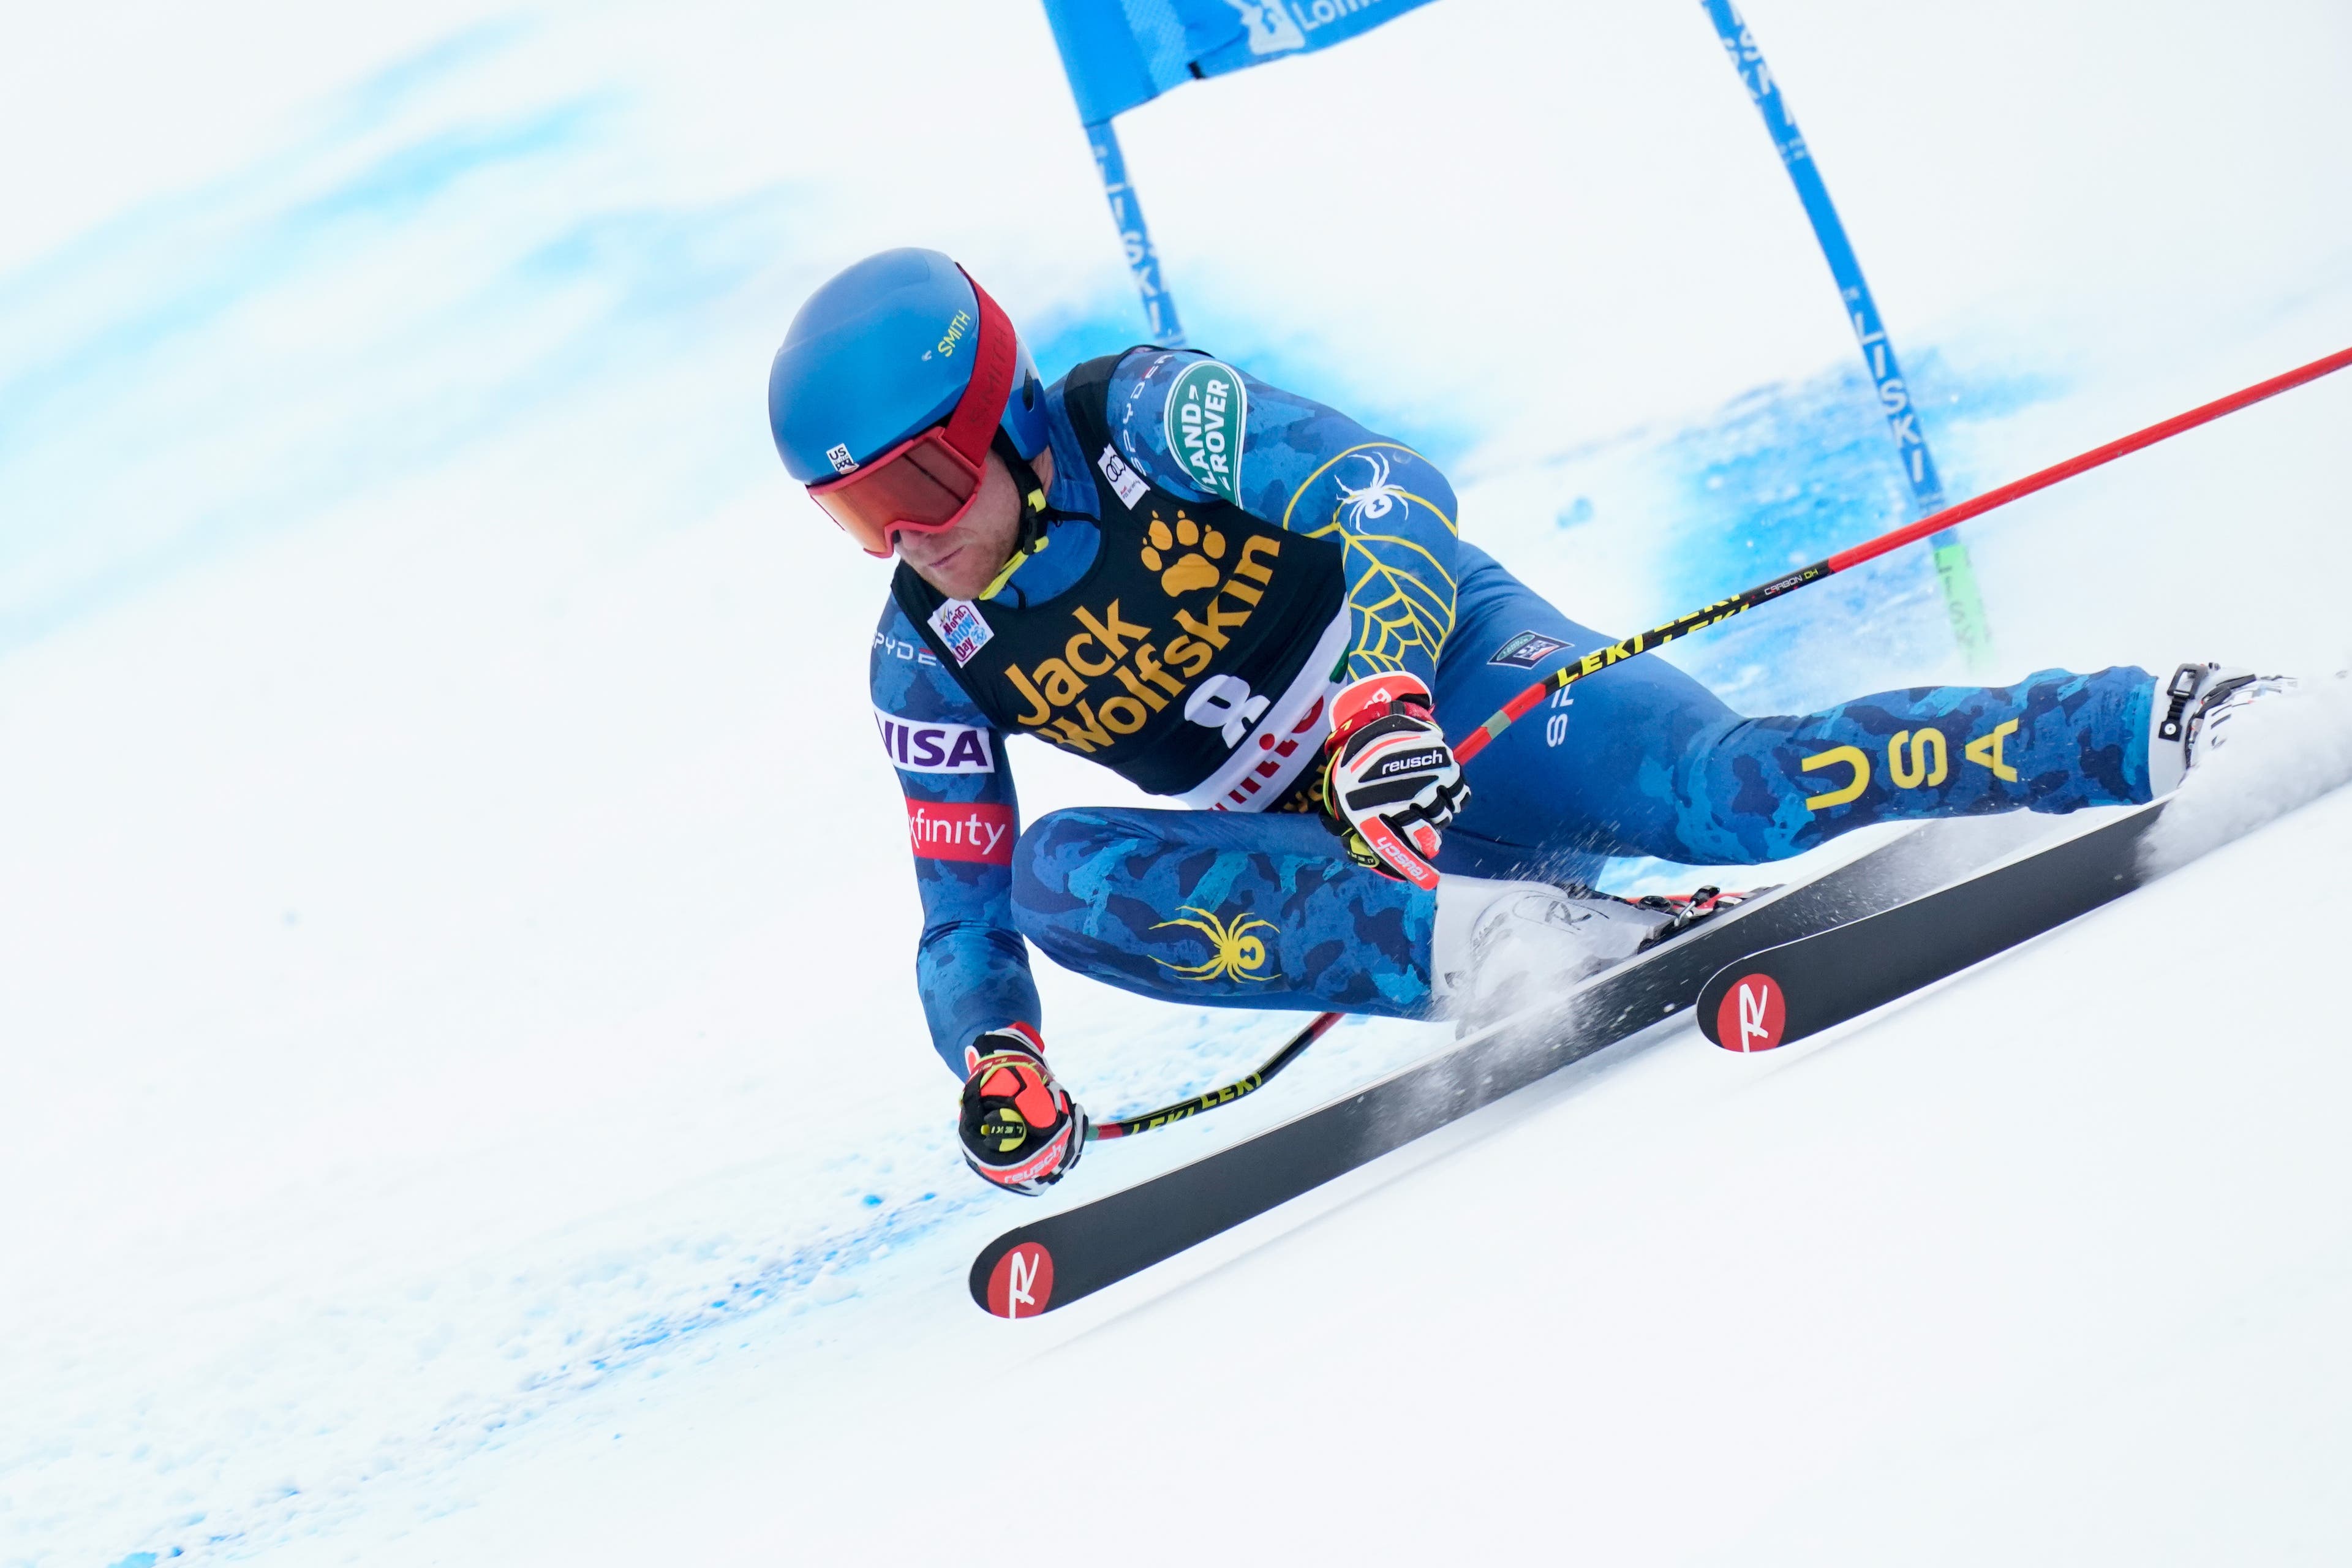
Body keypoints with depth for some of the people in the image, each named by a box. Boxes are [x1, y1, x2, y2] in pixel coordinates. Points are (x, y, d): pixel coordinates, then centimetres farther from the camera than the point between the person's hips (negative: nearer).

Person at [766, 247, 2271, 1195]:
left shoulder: (1145, 413, -14)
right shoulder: (927, 658, -1)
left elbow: (1389, 495, -23)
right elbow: (964, 914, 3)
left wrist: (1381, 691, -41)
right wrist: (997, 1058, -18)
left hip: (1442, 663, -4)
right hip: (1319, 853, 5)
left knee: (1727, 792, -30)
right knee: (1056, 873, -22)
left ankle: (2153, 728, -25)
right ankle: (1482, 943, -35)